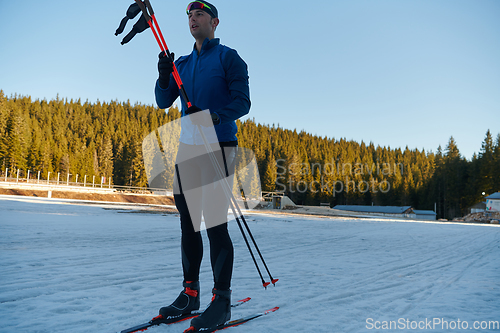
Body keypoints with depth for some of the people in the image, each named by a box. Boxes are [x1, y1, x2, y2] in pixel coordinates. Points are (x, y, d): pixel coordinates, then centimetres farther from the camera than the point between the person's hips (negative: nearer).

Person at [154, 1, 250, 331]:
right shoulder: (182, 63, 19)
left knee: (215, 223, -8)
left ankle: (222, 301, 1)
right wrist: (164, 75, -5)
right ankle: (190, 293, 20)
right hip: (187, 148, 6)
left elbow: (243, 102, -7)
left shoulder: (228, 57, 1)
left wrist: (213, 115, -23)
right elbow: (163, 102, 13)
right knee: (188, 222, 8)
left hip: (218, 146, -6)